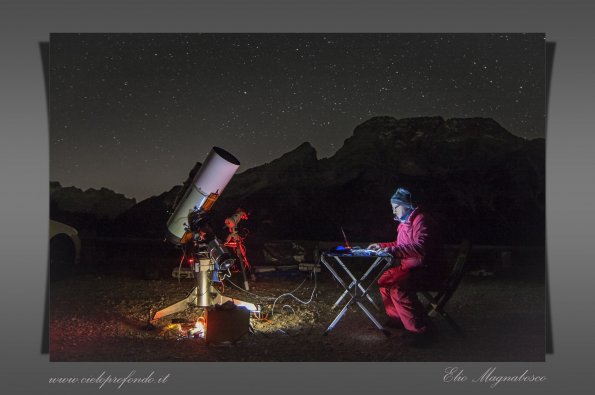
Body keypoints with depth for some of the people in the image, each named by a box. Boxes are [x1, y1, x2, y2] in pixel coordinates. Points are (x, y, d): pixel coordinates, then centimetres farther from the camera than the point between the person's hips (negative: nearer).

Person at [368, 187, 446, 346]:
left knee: (397, 287, -29)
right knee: (384, 280, 10)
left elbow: (421, 248, -32)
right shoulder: (406, 221, 14)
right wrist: (381, 246, 20)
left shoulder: (421, 220, -17)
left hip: (429, 269, -10)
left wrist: (392, 251, -36)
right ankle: (397, 318, 21)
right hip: (412, 266, 10)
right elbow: (401, 245, 30)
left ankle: (418, 330, -22)